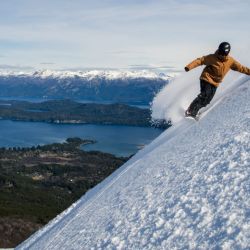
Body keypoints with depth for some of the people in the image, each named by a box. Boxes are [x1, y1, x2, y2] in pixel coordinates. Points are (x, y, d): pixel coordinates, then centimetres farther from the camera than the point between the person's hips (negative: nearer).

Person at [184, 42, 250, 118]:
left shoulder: (231, 61, -1)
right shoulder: (212, 58, -15)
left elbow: (240, 67, 6)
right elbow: (200, 60, -15)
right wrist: (189, 67, -26)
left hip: (215, 83, 5)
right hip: (206, 79, -5)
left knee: (207, 100, -3)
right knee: (204, 95, -23)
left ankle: (194, 112, 6)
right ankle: (190, 111, -20)